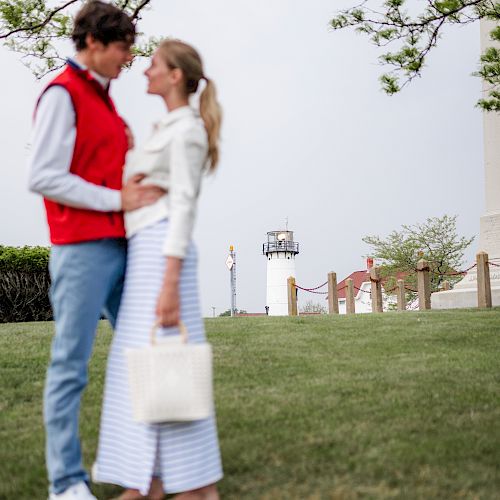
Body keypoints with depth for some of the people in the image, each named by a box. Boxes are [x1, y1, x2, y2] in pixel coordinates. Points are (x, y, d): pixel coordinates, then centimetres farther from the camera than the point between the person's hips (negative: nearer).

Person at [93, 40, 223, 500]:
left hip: (162, 254, -10)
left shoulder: (187, 130, -9)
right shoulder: (173, 130, 21)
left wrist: (170, 286, -21)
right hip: (149, 255, 10)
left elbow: (184, 208, -17)